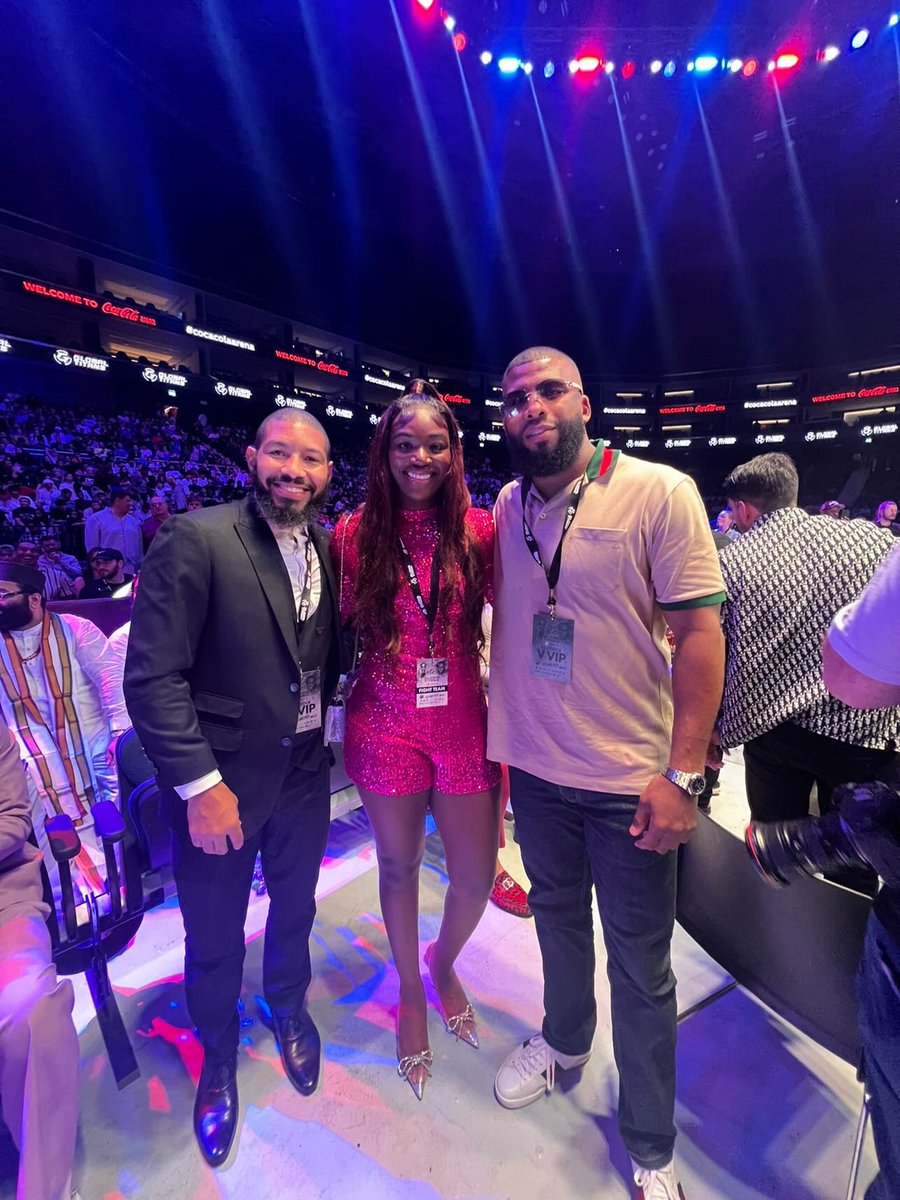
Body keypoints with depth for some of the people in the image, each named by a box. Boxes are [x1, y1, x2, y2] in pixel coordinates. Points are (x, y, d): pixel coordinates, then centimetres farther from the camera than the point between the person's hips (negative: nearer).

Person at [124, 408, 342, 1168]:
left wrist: (321, 713, -2)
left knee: (295, 905, 25)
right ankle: (218, 1057, 50)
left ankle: (289, 1006, 57)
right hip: (222, 779, -4)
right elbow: (152, 676, -19)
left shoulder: (327, 544, -1)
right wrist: (200, 784, -20)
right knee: (214, 935, 18)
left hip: (304, 769, 5)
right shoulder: (196, 539, -18)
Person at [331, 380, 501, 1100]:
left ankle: (444, 963, 50)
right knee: (399, 866, 18)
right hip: (385, 726, 0)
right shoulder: (357, 533, -3)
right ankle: (411, 993, 48)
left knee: (477, 877, 12)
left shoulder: (481, 528, -5)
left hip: (464, 723, 1)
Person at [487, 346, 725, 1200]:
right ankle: (563, 1041, 54)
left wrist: (682, 775, -15)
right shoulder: (507, 506, 3)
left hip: (629, 777, -4)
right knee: (556, 916, 26)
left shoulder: (659, 492, -12)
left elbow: (699, 632, -13)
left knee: (640, 968, 13)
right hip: (533, 765, 5)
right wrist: (498, 729, 4)